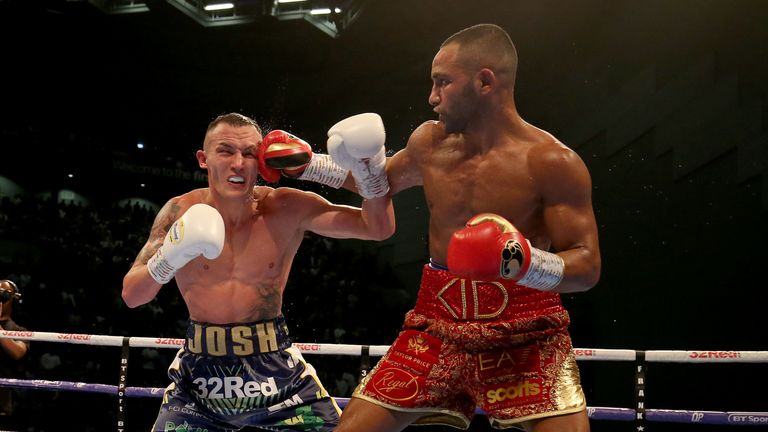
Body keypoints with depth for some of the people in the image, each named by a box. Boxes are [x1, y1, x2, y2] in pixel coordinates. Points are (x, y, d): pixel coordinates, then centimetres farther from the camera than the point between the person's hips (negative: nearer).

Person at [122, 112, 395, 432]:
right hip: (200, 378, 0)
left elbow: (379, 228, -6)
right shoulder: (181, 212, -8)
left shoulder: (288, 208, -9)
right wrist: (170, 256, -27)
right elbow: (131, 295, -7)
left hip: (277, 373, 0)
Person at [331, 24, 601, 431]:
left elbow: (588, 267, -11)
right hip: (437, 328, 5)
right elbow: (378, 181, 28)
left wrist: (525, 261, -29)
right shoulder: (428, 142, 5)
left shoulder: (552, 162, -12)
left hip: (526, 336, -4)